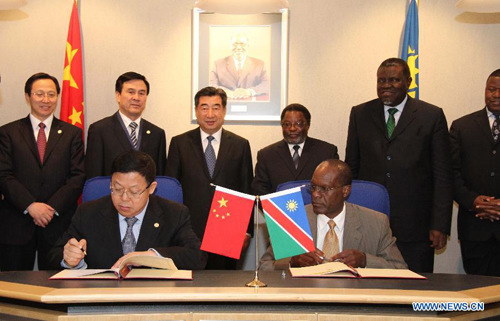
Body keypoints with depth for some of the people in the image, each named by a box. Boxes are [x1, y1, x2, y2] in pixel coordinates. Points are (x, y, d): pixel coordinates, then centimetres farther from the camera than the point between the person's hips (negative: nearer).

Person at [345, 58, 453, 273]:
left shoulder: (432, 116, 2)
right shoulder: (360, 114, 9)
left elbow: (442, 176, 1)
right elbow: (351, 167, 12)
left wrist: (440, 225, -5)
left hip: (414, 228, -1)